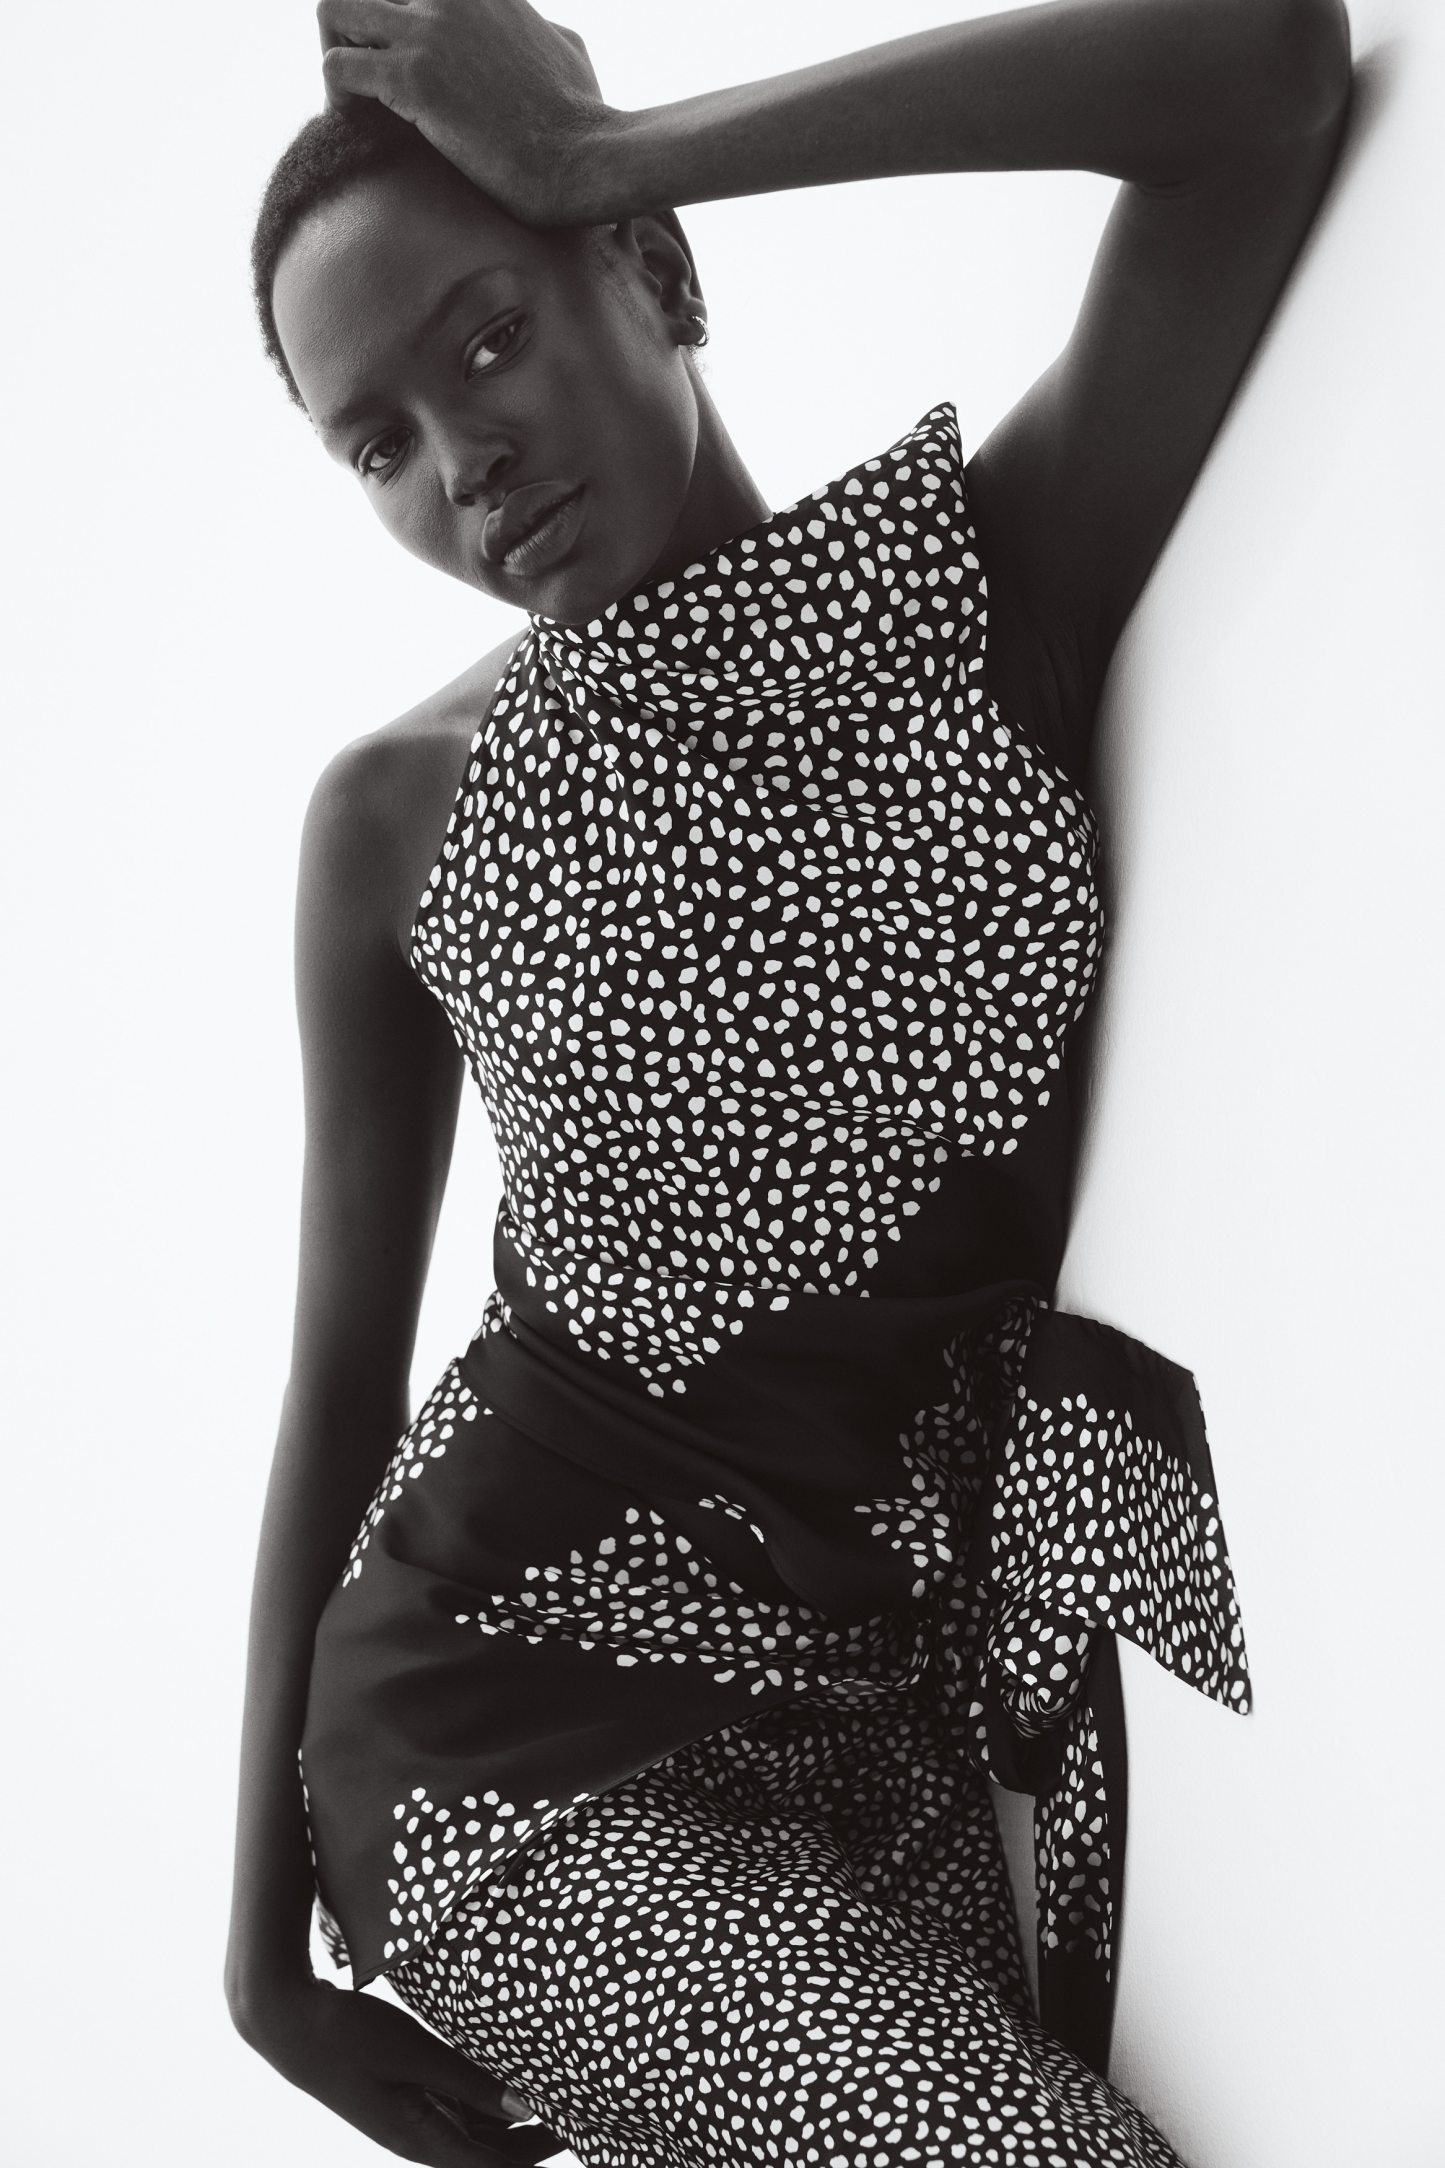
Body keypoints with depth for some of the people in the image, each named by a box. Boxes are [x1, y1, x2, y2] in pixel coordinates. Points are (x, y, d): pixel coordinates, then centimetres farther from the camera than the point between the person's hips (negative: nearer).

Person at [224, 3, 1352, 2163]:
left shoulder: (988, 582, -3)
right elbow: (344, 1363, 4)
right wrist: (267, 1906, 5)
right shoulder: (399, 814, -1)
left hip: (897, 1690, 2)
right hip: (522, 1698, -2)